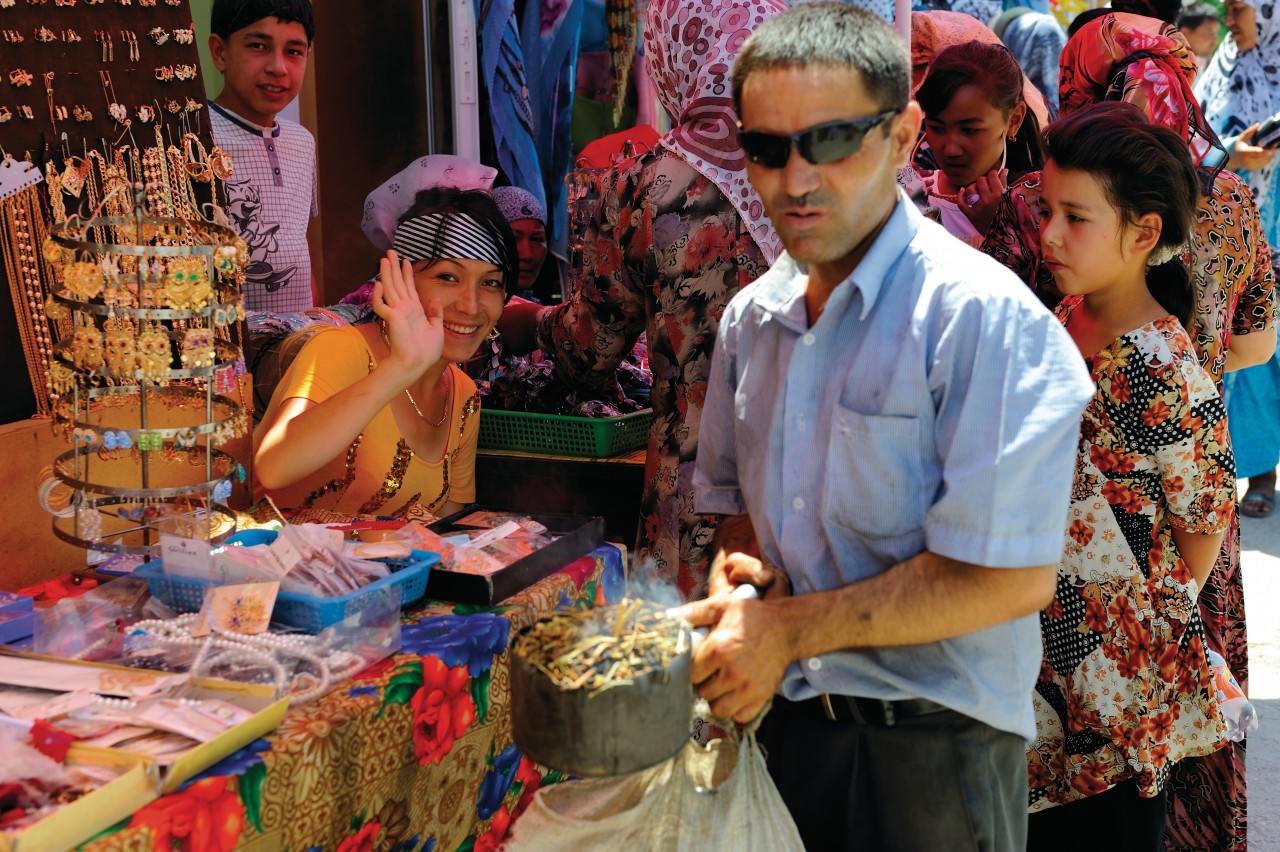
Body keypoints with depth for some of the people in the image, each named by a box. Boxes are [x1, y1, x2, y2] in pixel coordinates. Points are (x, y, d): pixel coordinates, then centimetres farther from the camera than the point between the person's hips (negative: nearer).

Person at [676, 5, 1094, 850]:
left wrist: (791, 629, -18)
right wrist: (735, 570, -5)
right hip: (781, 710, 6)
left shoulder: (984, 317, -18)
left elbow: (1009, 577, -22)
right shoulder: (751, 318, 4)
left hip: (934, 743, -5)